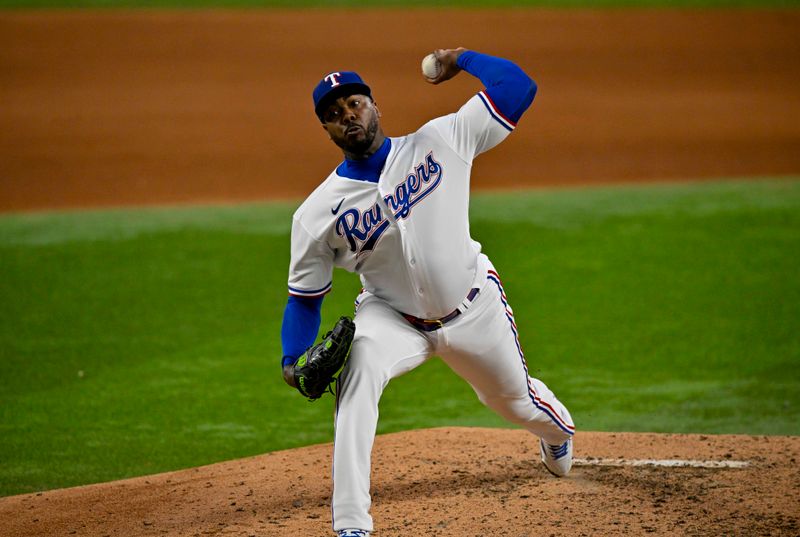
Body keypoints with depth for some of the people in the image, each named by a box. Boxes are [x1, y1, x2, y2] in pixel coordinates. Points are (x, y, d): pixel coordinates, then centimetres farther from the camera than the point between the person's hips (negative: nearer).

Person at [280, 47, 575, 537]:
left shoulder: (438, 143, -16)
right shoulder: (320, 212, -16)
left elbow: (518, 86, -14)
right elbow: (305, 295, -7)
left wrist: (461, 59, -7)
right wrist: (293, 359, -22)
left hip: (475, 309, 1)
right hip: (392, 318, -1)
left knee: (515, 400, 22)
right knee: (358, 375, -33)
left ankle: (558, 429, 65)